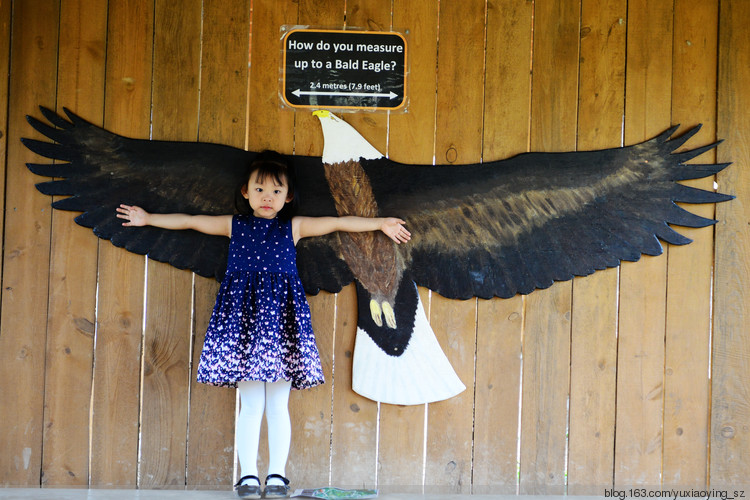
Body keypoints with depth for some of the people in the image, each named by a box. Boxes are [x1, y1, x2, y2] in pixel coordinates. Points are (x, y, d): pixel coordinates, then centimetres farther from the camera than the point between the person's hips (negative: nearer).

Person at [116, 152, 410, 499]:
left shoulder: (294, 227, 13)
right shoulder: (234, 225, 14)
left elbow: (338, 223, 15)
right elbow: (189, 221, 20)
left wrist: (381, 223, 17)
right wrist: (148, 219, 25)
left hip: (281, 313, 0)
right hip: (242, 312, 0)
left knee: (278, 405, 2)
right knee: (251, 405, 0)